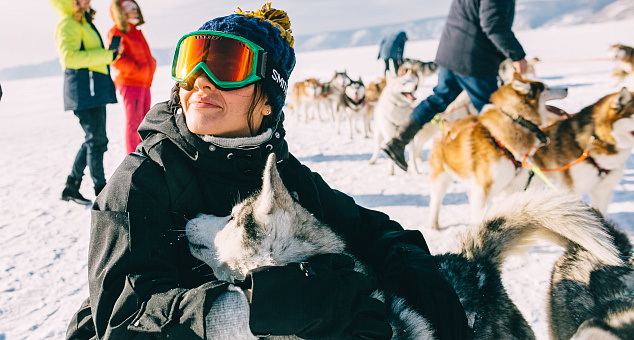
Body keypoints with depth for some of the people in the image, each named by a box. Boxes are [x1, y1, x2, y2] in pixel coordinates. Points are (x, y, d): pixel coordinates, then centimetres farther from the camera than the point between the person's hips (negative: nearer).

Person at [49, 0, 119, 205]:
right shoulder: (68, 24, -10)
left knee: (93, 140, 13)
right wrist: (108, 55, -21)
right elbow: (70, 57, -24)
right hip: (84, 88, -10)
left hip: (94, 88, 10)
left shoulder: (84, 23, 21)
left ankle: (71, 188, 22)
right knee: (96, 140, -7)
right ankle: (101, 191, 1)